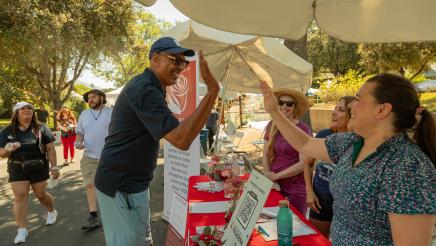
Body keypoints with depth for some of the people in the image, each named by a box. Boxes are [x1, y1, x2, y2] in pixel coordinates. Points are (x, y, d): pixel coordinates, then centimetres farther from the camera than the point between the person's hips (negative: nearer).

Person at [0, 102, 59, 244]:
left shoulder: (41, 128, -3)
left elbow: (50, 148, -4)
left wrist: (54, 167, -7)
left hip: (39, 168, -1)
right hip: (17, 169, 1)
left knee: (41, 195, 9)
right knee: (20, 196, -4)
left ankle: (52, 211, 38)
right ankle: (22, 230, 5)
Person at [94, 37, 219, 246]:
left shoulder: (146, 86, 11)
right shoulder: (145, 90, -24)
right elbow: (181, 139, -33)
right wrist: (213, 91, -35)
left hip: (130, 182, 10)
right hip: (121, 186, -10)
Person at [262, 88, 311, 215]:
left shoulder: (303, 129, -13)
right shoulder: (272, 126, 2)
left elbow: (303, 163, -15)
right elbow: (266, 154, 5)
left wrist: (276, 175, -14)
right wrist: (268, 175, -9)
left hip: (295, 189, -4)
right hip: (274, 185, 4)